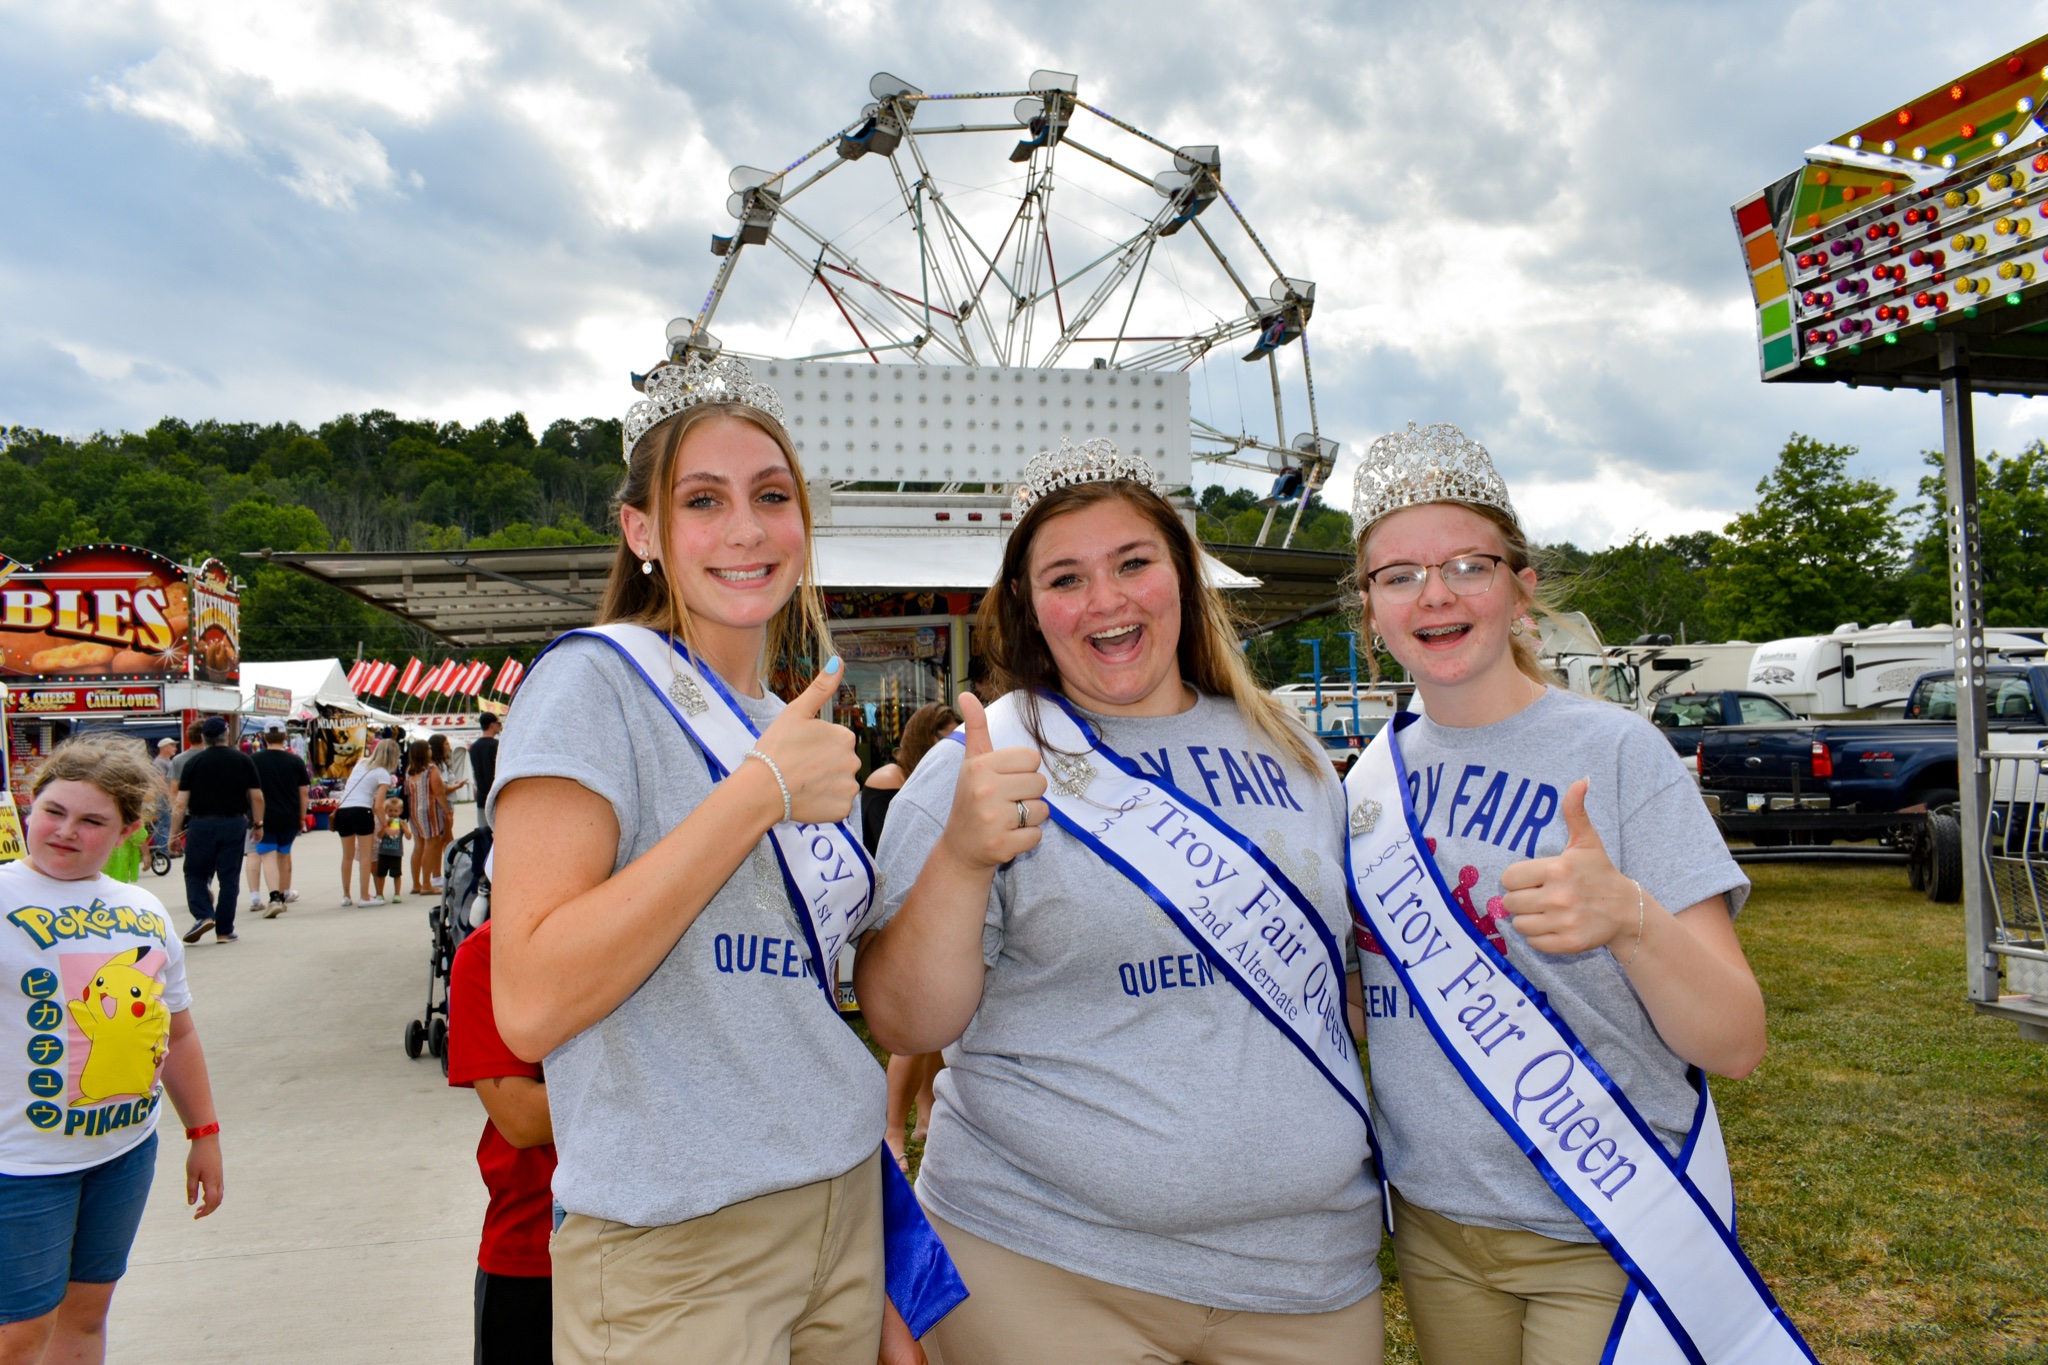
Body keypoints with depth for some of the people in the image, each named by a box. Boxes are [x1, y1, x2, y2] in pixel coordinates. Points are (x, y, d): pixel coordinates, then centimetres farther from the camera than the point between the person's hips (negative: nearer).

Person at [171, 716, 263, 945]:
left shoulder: (194, 762, -1)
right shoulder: (243, 760, 2)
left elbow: (181, 803, -3)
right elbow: (257, 797, 2)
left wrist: (174, 833, 2)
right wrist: (258, 823, 13)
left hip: (201, 825, -1)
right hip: (234, 824, 1)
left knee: (195, 873, 13)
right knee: (229, 878, 6)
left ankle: (203, 915, -7)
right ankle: (224, 930, 9)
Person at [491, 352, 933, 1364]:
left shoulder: (800, 729, 10)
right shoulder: (595, 681, -11)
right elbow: (530, 1004, -21)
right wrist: (759, 791, -22)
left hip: (846, 1211, 7)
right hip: (673, 1252, -6)